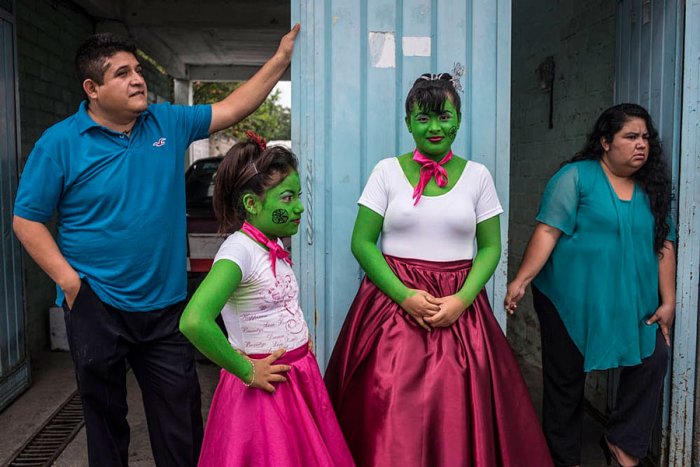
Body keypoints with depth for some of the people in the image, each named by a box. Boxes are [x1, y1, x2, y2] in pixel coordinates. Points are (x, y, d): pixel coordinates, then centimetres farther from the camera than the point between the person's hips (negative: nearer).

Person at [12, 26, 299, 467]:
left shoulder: (169, 122, 2)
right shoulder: (59, 143, -7)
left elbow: (232, 108, 7)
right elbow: (27, 220, -4)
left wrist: (281, 59, 1)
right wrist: (68, 280, -14)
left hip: (166, 302, 3)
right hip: (96, 306, -2)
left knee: (181, 417, 11)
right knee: (105, 415, 15)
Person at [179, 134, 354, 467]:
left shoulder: (274, 245, 3)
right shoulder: (239, 249, -22)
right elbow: (194, 322, -36)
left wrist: (299, 336, 7)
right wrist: (246, 371, -23)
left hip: (299, 376, 8)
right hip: (266, 385, -8)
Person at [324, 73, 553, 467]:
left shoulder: (477, 175, 6)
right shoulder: (387, 171, 2)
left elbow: (491, 246, 4)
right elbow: (362, 242, -3)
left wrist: (462, 299, -12)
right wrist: (404, 295, -14)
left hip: (460, 308, 1)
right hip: (394, 302, -1)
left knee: (460, 415, 1)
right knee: (391, 416, 0)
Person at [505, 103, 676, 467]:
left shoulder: (652, 188, 11)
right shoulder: (576, 177, -6)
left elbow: (664, 246, 10)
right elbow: (548, 232, -13)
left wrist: (668, 301, 5)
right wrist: (521, 280, -20)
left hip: (630, 304, 5)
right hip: (571, 300, -5)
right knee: (566, 379, 6)